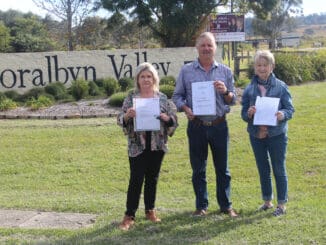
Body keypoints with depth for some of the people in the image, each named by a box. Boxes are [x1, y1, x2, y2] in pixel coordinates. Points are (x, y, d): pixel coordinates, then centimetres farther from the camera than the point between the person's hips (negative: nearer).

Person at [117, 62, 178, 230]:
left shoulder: (162, 97, 4)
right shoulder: (131, 97, 0)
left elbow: (174, 120, 5)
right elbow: (120, 120, -3)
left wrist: (166, 118, -16)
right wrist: (127, 115, -24)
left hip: (157, 145, 2)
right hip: (137, 146, -2)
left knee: (152, 178, 12)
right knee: (136, 179, -3)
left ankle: (150, 210, 26)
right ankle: (129, 215, 4)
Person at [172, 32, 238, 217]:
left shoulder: (225, 71, 6)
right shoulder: (186, 71, 3)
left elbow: (233, 100, 8)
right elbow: (177, 96, 6)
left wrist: (225, 91, -13)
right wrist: (185, 108, -13)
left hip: (219, 125, 1)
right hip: (196, 126, 0)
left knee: (223, 168, 8)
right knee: (198, 169, 8)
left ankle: (226, 205, 20)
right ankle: (201, 206, 20)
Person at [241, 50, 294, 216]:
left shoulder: (281, 87, -5)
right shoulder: (249, 89, 1)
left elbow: (290, 109, -2)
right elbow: (243, 114, 3)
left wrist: (283, 115, -24)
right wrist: (249, 114, -19)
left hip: (277, 135, -3)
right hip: (256, 135, 3)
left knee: (279, 170, 5)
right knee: (263, 170, 15)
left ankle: (281, 204, 18)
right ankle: (267, 201, 31)